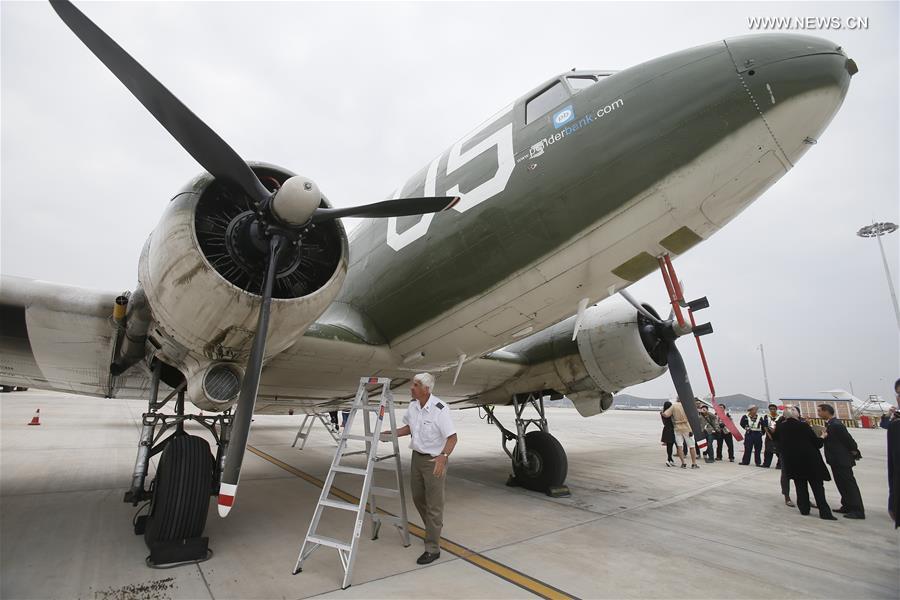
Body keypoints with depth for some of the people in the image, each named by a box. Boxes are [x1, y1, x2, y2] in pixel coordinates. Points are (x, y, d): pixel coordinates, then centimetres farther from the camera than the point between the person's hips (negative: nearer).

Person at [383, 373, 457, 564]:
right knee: (418, 498, 21)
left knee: (434, 505, 1)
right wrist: (389, 434, 7)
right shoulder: (412, 406, -3)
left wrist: (443, 456, -40)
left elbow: (452, 437, -26)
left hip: (435, 461, -8)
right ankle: (433, 529, 45)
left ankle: (432, 549, 14)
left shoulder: (440, 409, -26)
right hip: (417, 457, 8)